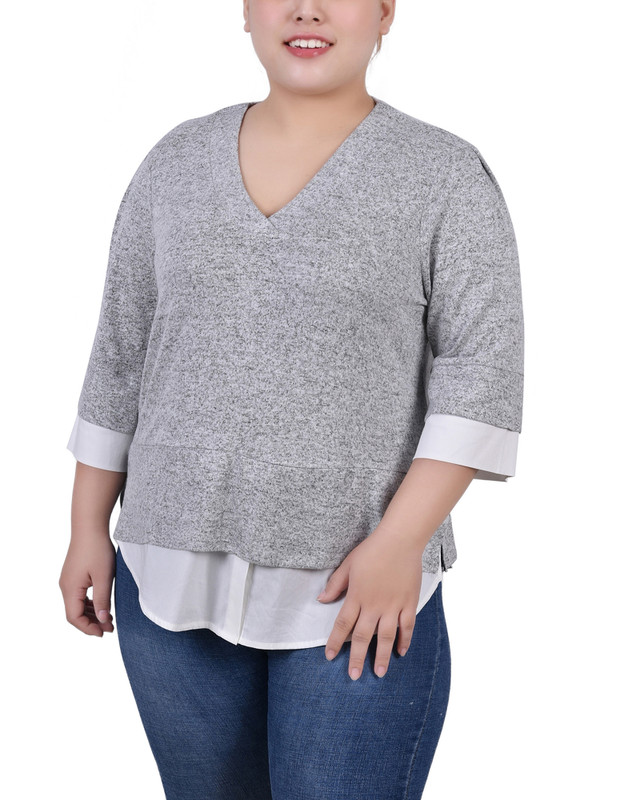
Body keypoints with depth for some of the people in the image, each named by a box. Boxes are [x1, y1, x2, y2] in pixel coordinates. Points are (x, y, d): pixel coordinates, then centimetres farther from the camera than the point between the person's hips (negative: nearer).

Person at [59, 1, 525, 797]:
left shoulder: (445, 174, -4)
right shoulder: (174, 163, 6)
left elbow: (481, 373, -9)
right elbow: (121, 355, 8)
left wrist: (401, 541, -18)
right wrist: (89, 528, 7)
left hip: (358, 591, -3)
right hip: (174, 577, 4)